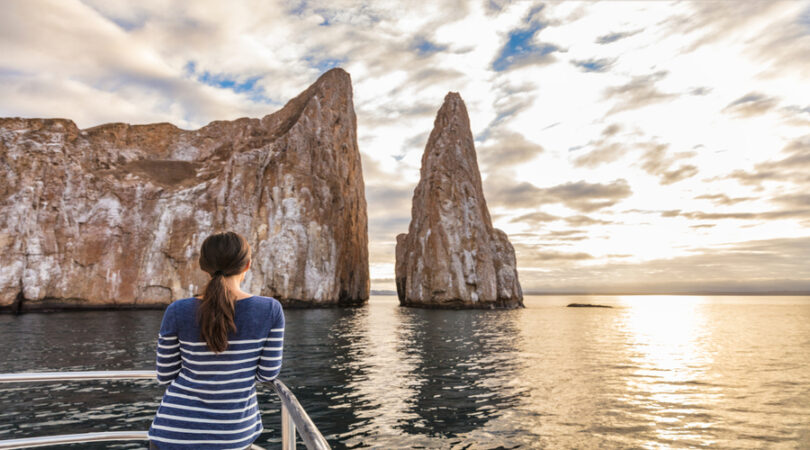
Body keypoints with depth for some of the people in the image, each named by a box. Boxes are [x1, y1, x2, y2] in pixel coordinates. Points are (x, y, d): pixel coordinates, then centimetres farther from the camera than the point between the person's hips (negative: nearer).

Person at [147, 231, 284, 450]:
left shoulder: (178, 311, -17)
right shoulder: (271, 309, -16)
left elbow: (166, 376, -4)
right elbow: (267, 372, -6)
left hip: (180, 429, -1)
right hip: (235, 430, 1)